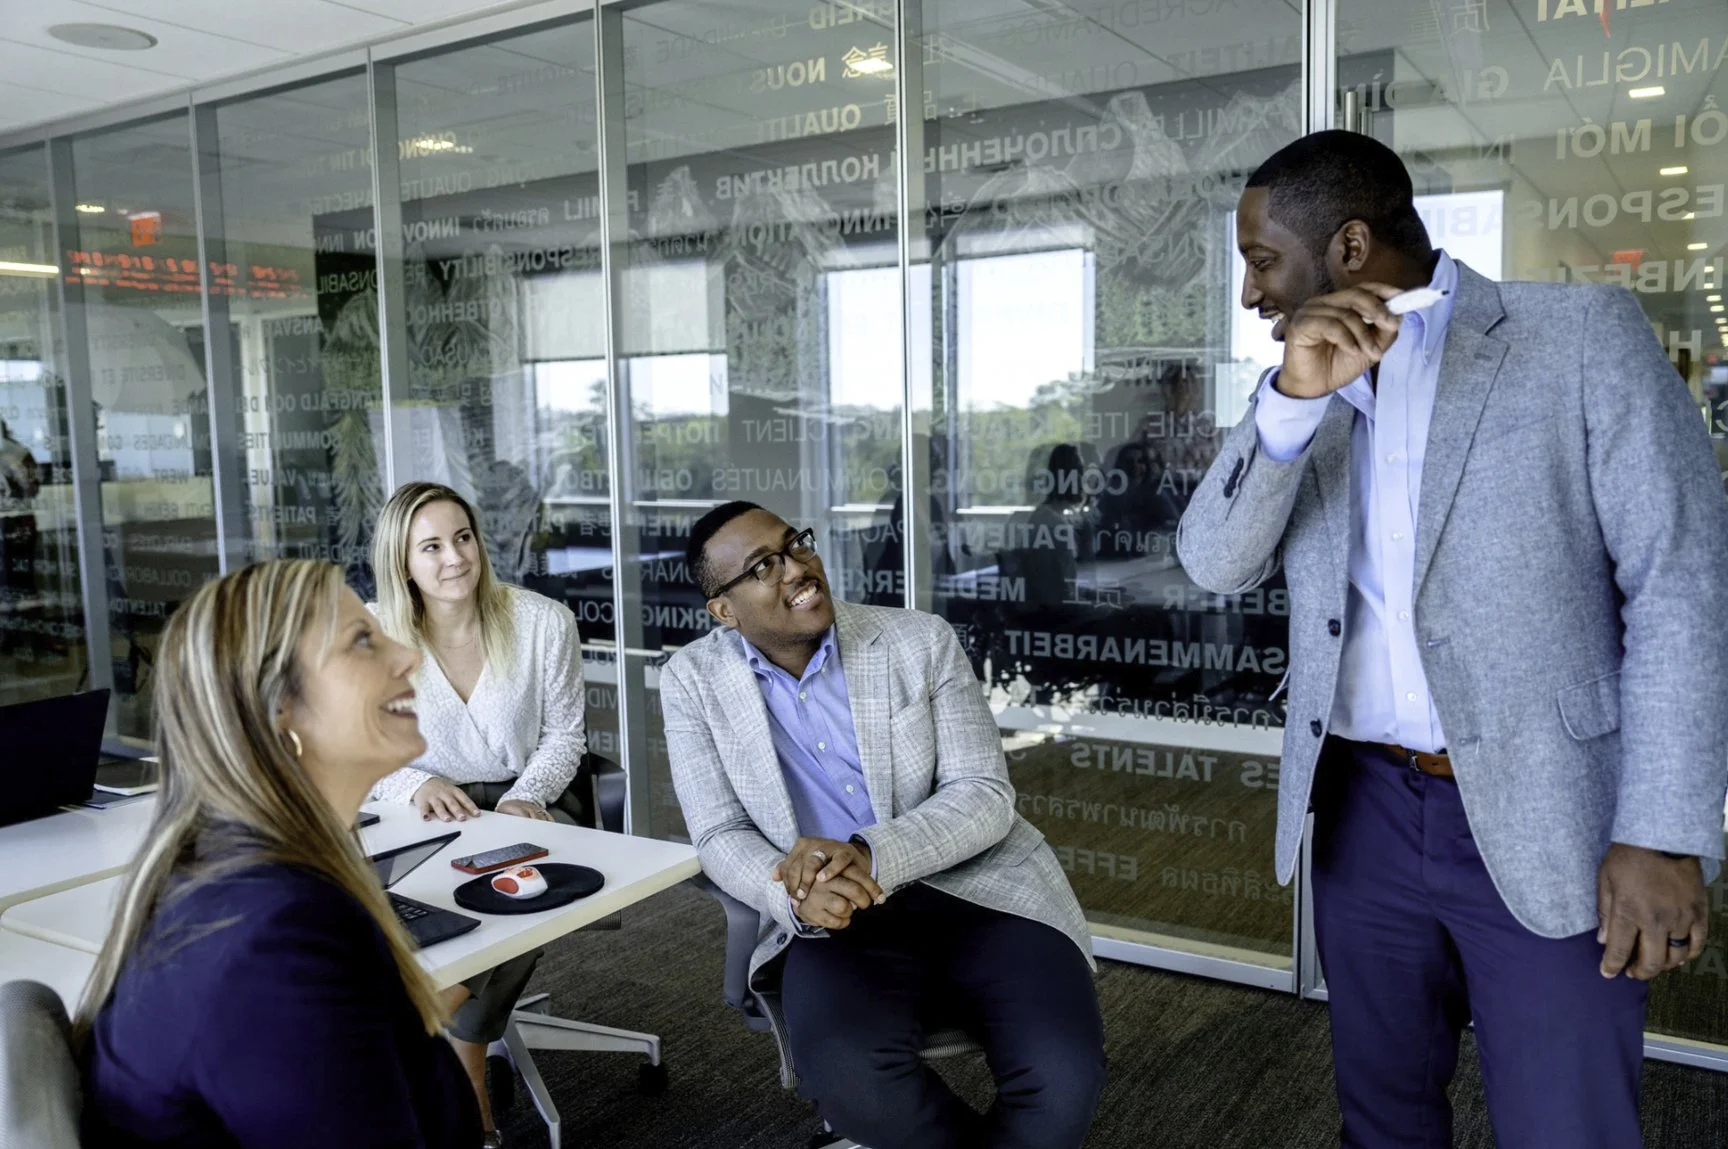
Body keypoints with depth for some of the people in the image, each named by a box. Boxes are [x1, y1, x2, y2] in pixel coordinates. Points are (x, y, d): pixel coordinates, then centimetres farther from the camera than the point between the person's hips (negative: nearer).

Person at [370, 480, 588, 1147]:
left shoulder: (544, 622, -7)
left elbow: (564, 733, 1)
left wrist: (525, 796, -17)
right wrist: (416, 783, -21)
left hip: (528, 805, 0)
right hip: (429, 817, 0)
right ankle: (467, 1094, -9)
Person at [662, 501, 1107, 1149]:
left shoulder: (922, 642, -2)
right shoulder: (693, 682, 1)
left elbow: (984, 797, -6)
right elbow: (721, 837, -1)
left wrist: (871, 855, -25)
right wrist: (798, 897, -23)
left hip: (980, 888, 0)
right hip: (841, 915, 1)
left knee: (1063, 1077, -26)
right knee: (844, 1074, -32)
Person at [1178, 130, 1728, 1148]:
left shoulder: (1584, 334, -5)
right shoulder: (1308, 393, 8)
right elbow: (1217, 564, -2)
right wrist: (1293, 397, -16)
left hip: (1545, 826, -4)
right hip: (1367, 811, 5)